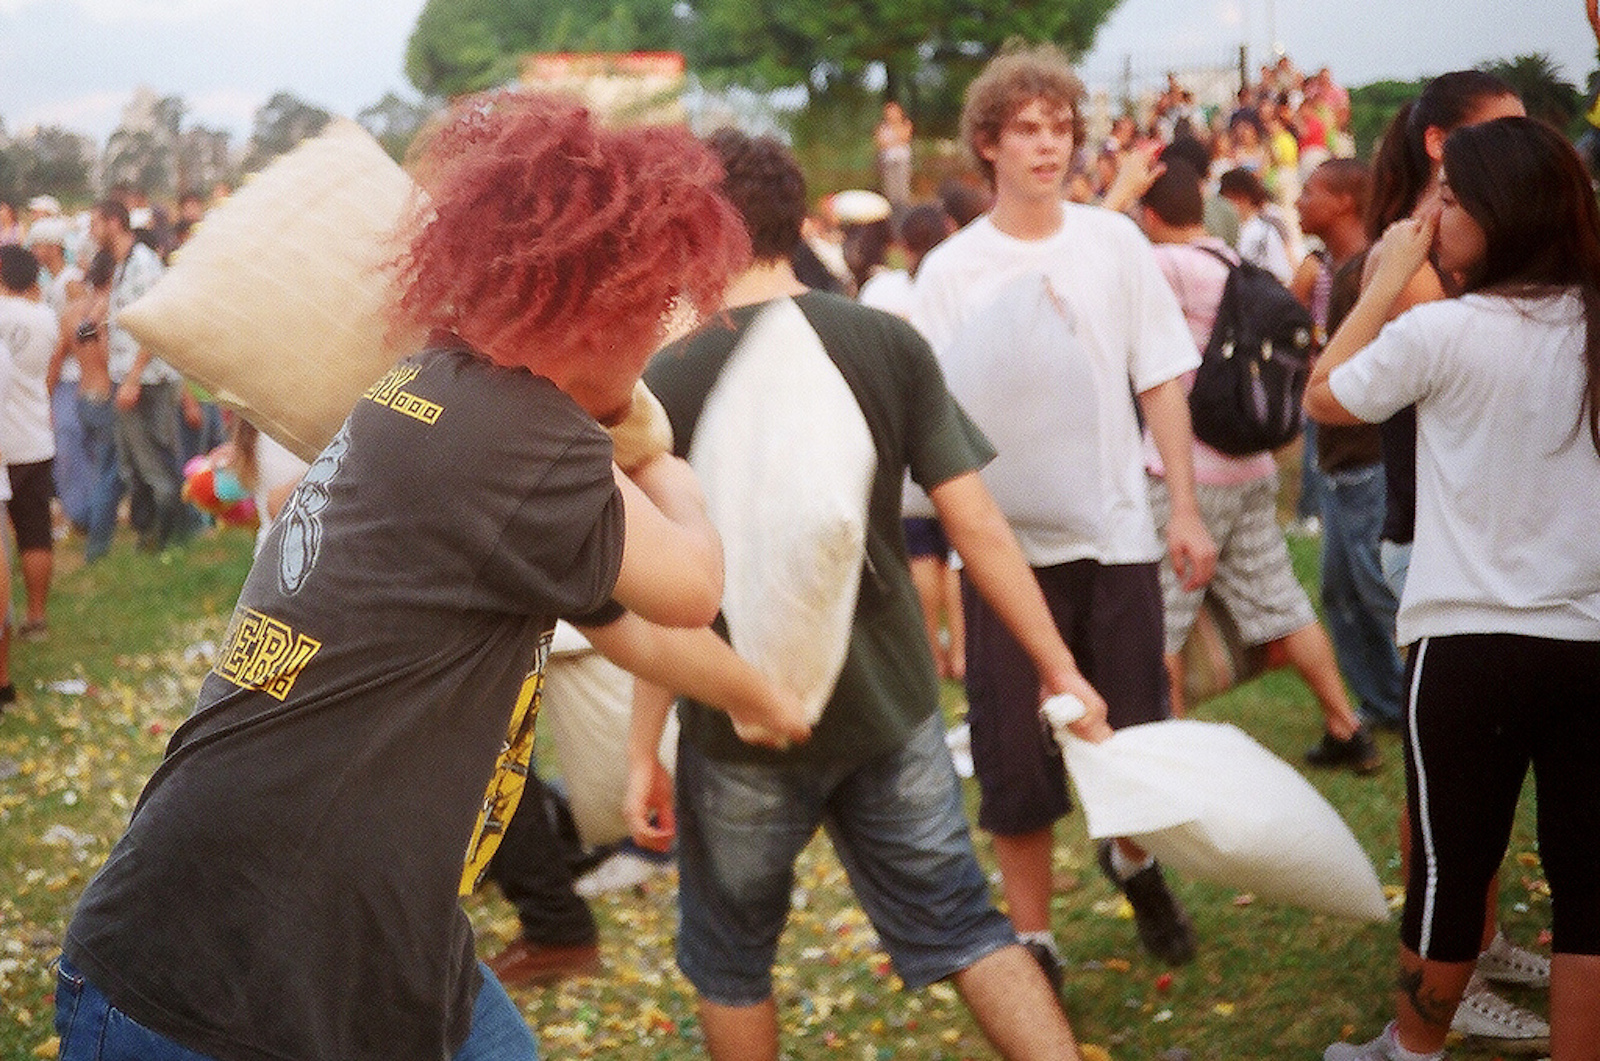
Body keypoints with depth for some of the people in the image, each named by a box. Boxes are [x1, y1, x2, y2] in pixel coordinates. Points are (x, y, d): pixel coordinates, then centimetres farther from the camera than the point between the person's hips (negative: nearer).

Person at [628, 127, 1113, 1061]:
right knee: (960, 921, 14)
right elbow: (976, 523, -6)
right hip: (890, 704, 3)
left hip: (745, 723, -2)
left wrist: (643, 748, -5)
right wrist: (1060, 669, 2)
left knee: (729, 959, 18)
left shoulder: (672, 379, -13)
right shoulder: (891, 344, -6)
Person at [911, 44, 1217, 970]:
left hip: (1116, 530, 1)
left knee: (1137, 731, 8)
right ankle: (1033, 940, 17)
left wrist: (1187, 509, 0)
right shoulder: (950, 270, 0)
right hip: (1007, 538, -1)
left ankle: (1134, 864, 39)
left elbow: (1163, 383, 5)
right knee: (1017, 753, 2)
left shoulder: (1115, 242, 4)